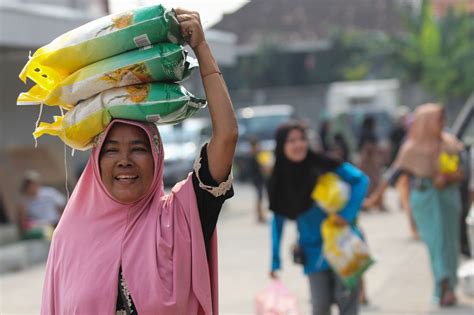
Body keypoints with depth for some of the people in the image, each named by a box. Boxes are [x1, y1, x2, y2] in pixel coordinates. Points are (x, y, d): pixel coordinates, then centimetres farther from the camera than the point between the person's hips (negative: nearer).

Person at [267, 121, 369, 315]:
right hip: (314, 252, 2)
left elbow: (360, 180, -8)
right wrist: (275, 262, 8)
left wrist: (348, 213, -19)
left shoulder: (322, 166, -12)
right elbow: (277, 222, 8)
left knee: (346, 299, -2)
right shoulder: (279, 182, -2)